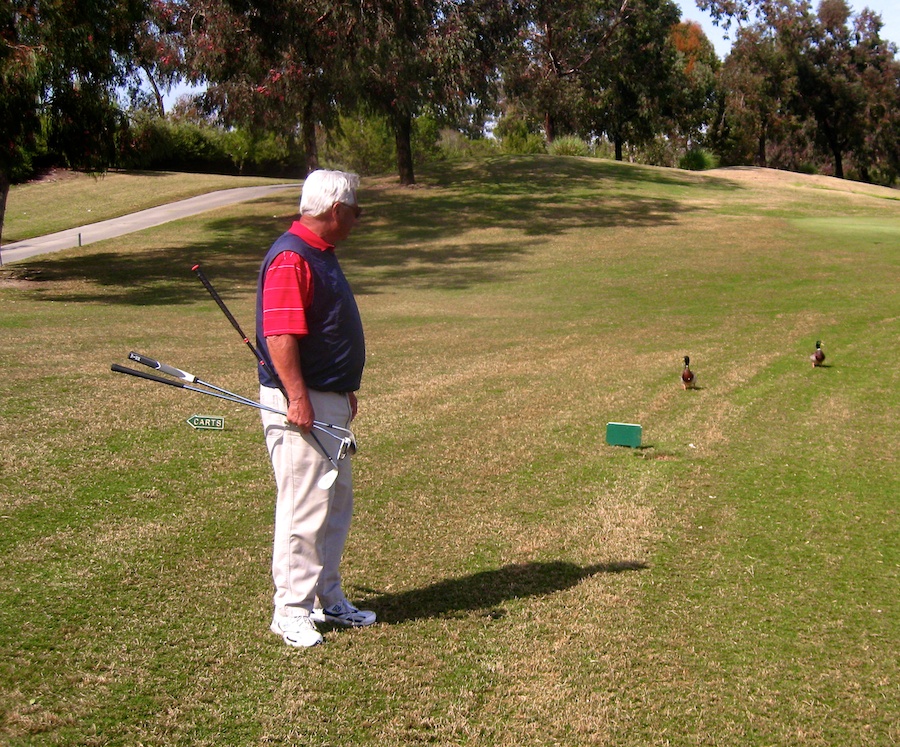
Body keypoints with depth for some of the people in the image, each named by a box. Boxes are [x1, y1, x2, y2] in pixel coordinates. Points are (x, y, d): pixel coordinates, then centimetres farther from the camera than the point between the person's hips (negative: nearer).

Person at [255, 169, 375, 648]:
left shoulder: (320, 254, 16)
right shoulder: (290, 258, -17)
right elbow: (280, 336, -24)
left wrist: (345, 391, 25)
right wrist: (297, 397, -27)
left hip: (329, 400, 11)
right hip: (301, 403, -11)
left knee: (336, 504, 16)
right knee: (304, 509, -5)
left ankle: (327, 600, 28)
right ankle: (291, 611, 6)